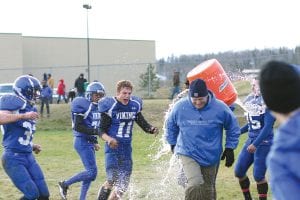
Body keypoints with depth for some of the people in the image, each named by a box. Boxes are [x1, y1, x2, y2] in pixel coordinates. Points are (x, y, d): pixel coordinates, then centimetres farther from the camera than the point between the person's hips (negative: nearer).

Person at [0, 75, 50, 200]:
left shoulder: (31, 109, 15)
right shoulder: (14, 103, -11)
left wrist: (33, 146, 10)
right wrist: (24, 116, -28)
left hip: (29, 157, 9)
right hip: (13, 158, -9)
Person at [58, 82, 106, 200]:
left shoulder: (98, 107, 12)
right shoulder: (83, 105, -14)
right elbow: (77, 127, -19)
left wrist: (95, 142, 16)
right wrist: (95, 131, -23)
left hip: (90, 142, 9)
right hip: (82, 142, -9)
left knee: (90, 173, 10)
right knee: (92, 172, -13)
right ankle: (65, 184, 2)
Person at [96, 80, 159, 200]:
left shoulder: (135, 105, 5)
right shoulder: (110, 106, -10)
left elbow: (142, 123, 13)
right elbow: (102, 130, -8)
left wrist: (152, 129, -8)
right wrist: (109, 139, -28)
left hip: (127, 149, 6)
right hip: (113, 148, -6)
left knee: (123, 185, 8)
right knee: (112, 181, -17)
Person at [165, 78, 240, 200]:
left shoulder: (220, 108, -14)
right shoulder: (180, 107, -13)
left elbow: (233, 127, 3)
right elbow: (171, 125, 8)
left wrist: (230, 148, 4)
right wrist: (173, 144, 15)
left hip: (211, 156, 2)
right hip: (188, 154, -2)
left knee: (208, 190, 14)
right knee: (195, 184, -24)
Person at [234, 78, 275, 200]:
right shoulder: (251, 99, 8)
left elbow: (268, 126, -20)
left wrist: (255, 144, -23)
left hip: (264, 143, -8)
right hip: (251, 140, 8)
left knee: (258, 176, -7)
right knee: (239, 172, 9)